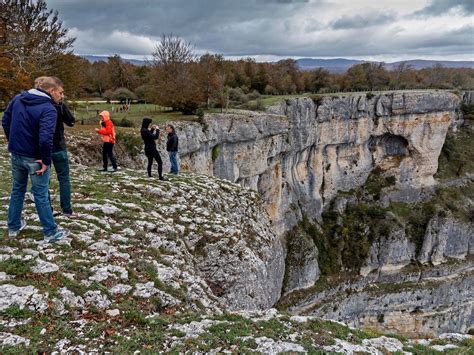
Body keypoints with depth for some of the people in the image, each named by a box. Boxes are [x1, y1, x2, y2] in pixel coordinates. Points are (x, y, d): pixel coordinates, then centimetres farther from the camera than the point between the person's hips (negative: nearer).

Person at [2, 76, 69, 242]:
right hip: (34, 158, -6)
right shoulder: (49, 109, -21)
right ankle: (51, 232, 14)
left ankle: (14, 226, 32)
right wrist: (46, 160, -19)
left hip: (16, 154, 6)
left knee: (17, 189, 21)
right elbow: (45, 138, -30)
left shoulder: (18, 98, 3)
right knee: (41, 195, 3)